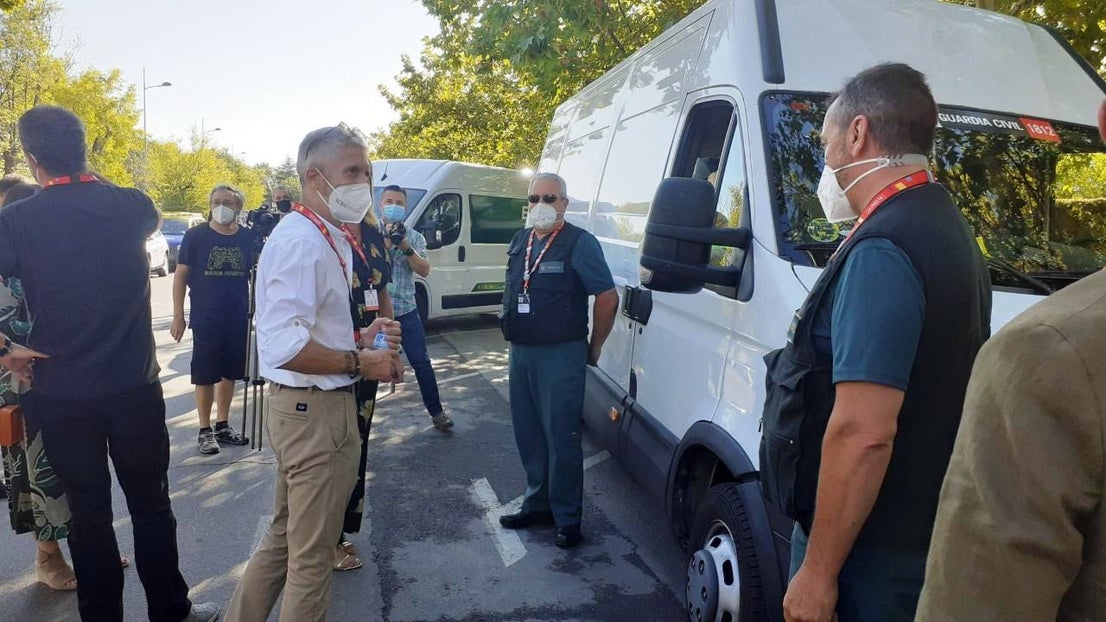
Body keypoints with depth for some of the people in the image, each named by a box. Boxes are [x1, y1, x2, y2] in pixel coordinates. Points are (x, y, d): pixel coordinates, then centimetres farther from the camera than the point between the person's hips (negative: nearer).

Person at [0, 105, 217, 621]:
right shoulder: (130, 206, -6)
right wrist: (88, 179, 20)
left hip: (61, 395, 0)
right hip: (135, 387, 1)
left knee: (87, 512, 13)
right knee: (151, 505, 14)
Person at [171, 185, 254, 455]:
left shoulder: (248, 238, 2)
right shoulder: (196, 236, -4)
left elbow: (256, 275, 12)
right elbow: (181, 275, -2)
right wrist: (178, 315, -6)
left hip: (238, 320, 3)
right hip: (205, 320, -3)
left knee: (229, 373, 13)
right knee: (205, 376, 4)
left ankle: (223, 425, 26)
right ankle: (205, 430, 16)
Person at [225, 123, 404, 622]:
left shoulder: (326, 238, 13)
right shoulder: (303, 240, -20)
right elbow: (283, 346, -32)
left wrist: (361, 336, 7)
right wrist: (360, 363, -20)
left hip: (306, 406, 11)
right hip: (315, 409, -10)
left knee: (285, 538, 24)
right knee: (312, 553, 7)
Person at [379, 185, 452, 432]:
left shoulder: (414, 237, 5)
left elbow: (424, 271, -7)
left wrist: (405, 246, -19)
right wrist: (387, 239, -22)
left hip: (406, 311, 1)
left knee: (421, 362, 3)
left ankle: (436, 411, 13)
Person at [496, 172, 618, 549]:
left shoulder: (580, 243, -10)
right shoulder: (520, 242, 11)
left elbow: (608, 298, -11)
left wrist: (594, 348, -3)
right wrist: (516, 341, 15)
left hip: (560, 356, -7)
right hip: (520, 353, 7)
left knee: (561, 439, -1)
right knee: (528, 436, 15)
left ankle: (568, 517, 12)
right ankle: (538, 504, 30)